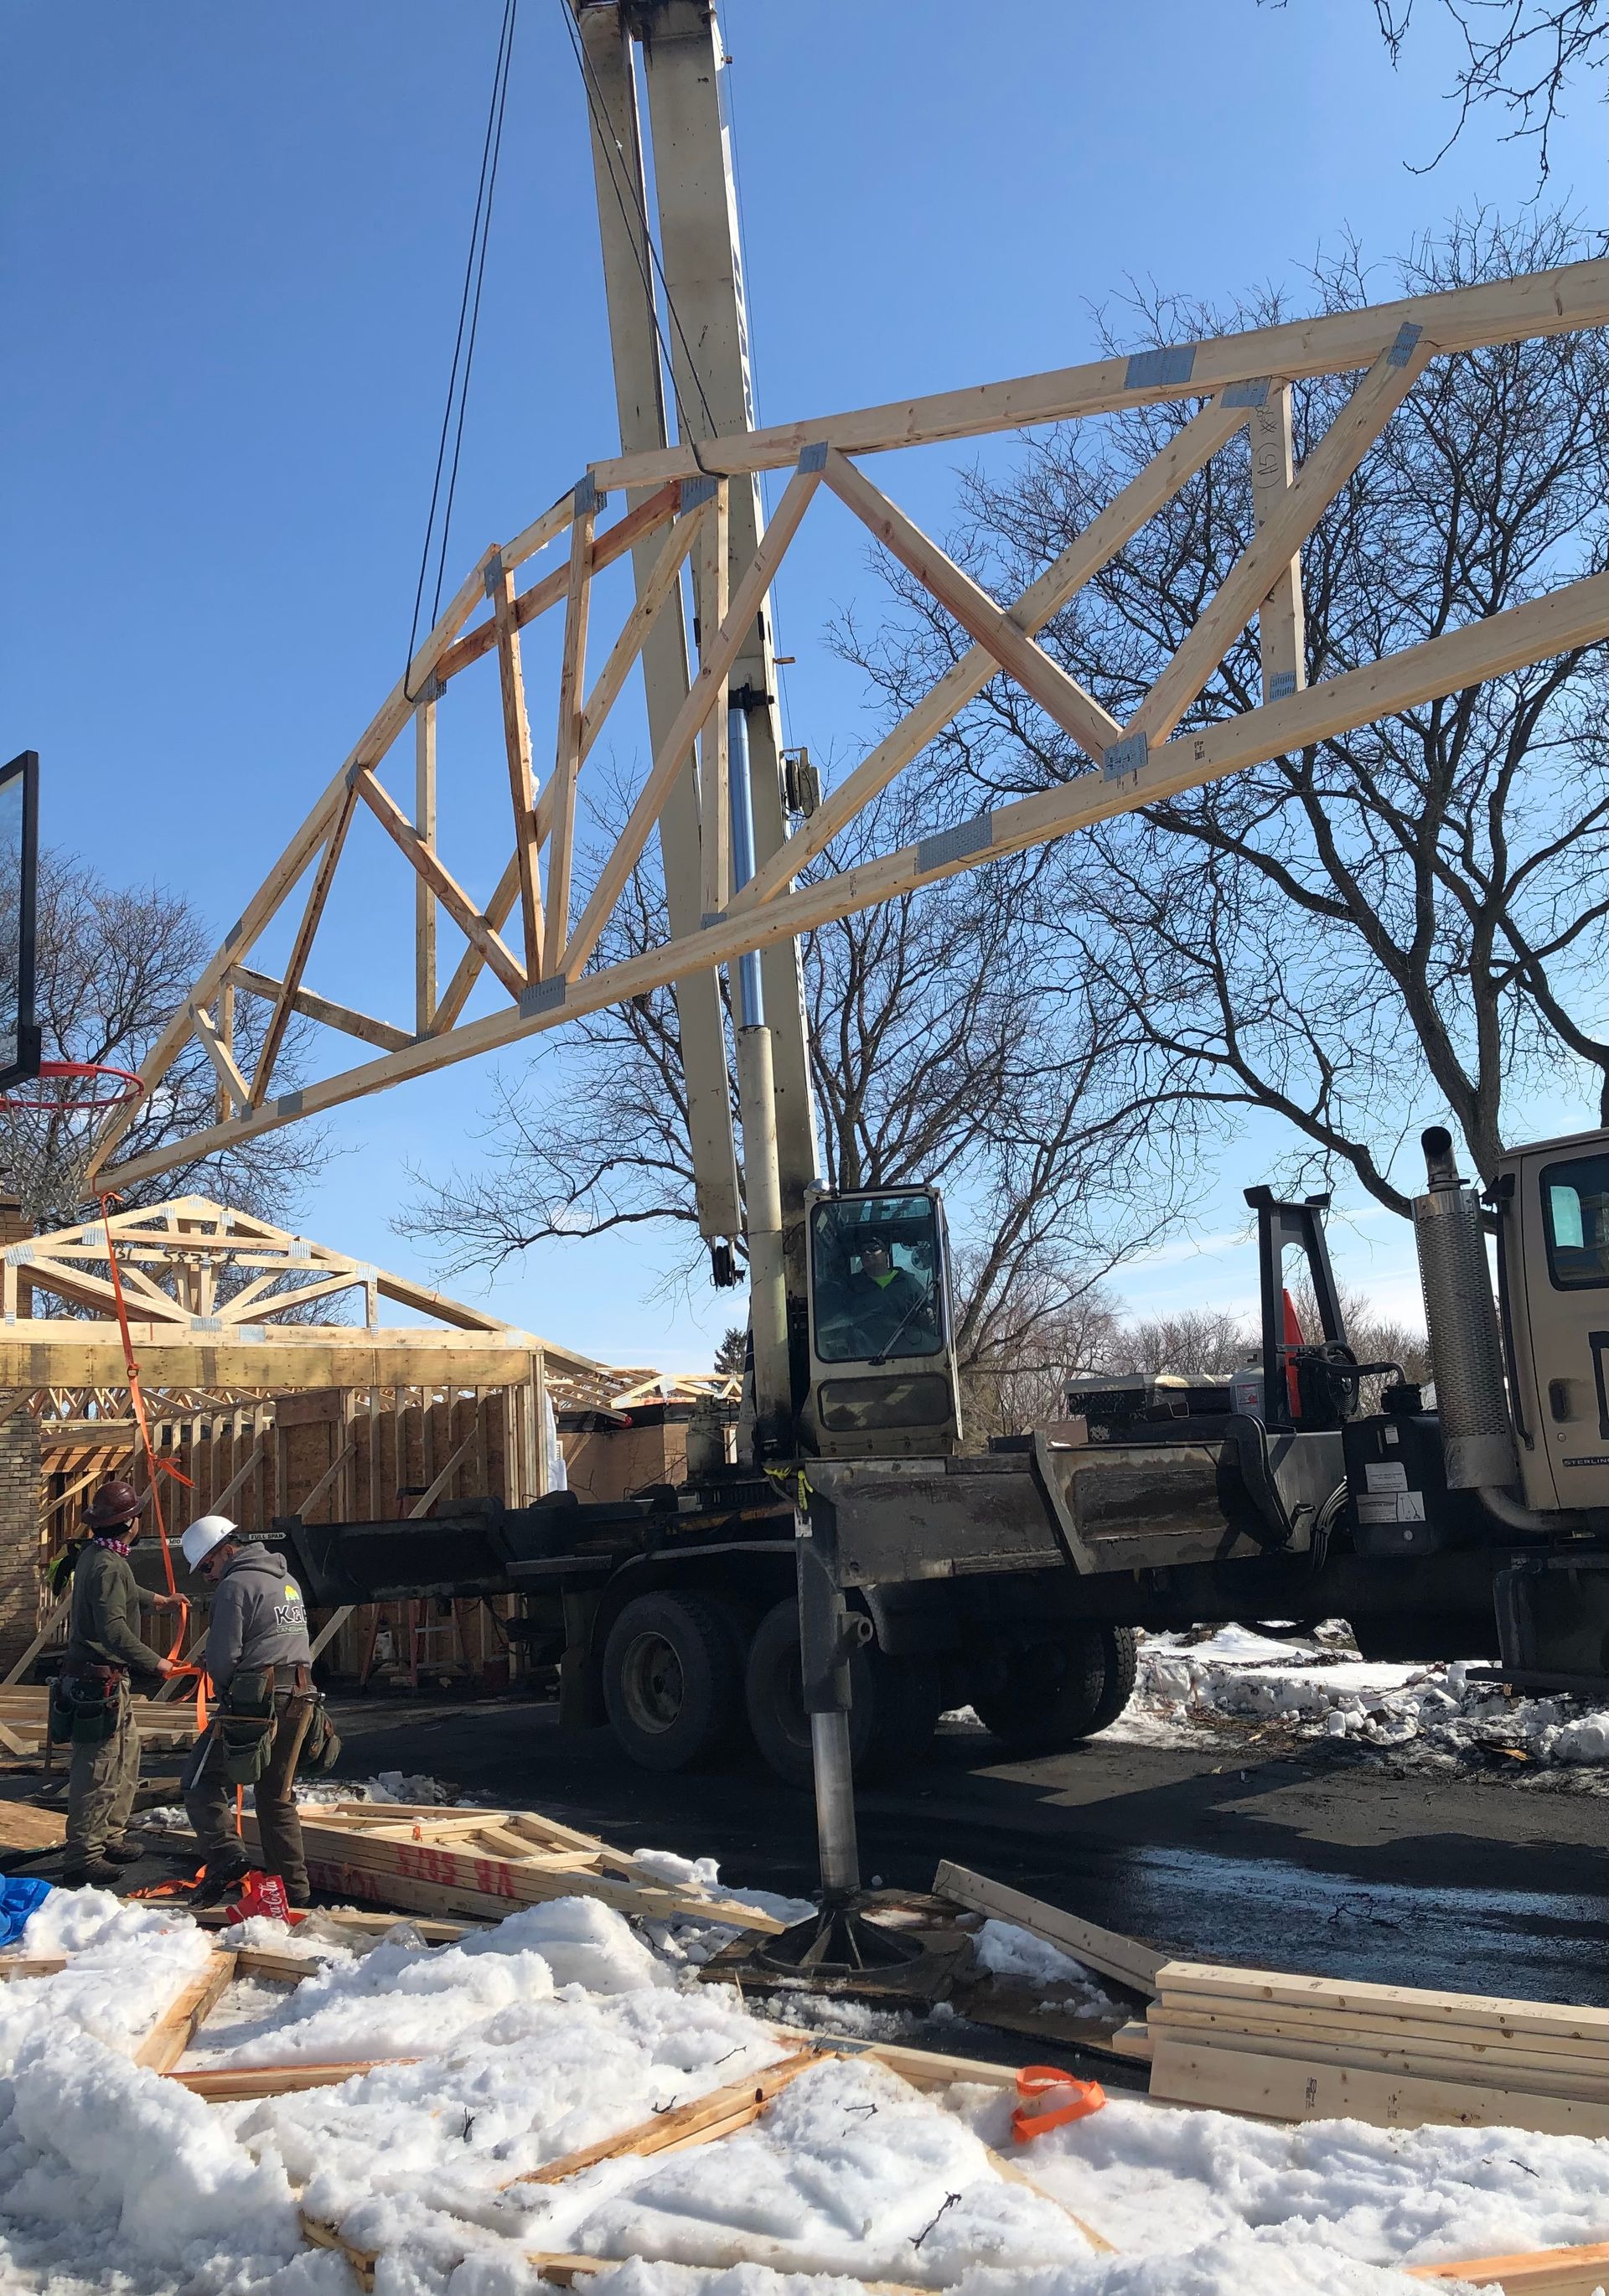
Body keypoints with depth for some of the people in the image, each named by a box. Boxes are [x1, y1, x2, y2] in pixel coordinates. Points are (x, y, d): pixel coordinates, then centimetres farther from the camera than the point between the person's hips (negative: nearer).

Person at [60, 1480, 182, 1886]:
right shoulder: (108, 1565, -22)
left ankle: (109, 1838, 29)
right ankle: (83, 1857, 0)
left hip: (109, 1678, 11)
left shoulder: (95, 1555, 12)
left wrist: (157, 1599, 51)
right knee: (99, 1769, -5)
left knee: (126, 1757, 19)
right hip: (100, 1680, -11)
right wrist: (154, 1662, -23)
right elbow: (114, 1630, -30)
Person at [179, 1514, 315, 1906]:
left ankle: (226, 1856, -9)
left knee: (202, 1779, 5)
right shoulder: (288, 1582, 18)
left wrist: (223, 1685, 8)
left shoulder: (235, 1585, -9)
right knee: (277, 1795, 15)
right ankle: (293, 1886, 16)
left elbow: (222, 1658, -13)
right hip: (299, 1699, 8)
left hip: (255, 1702, -8)